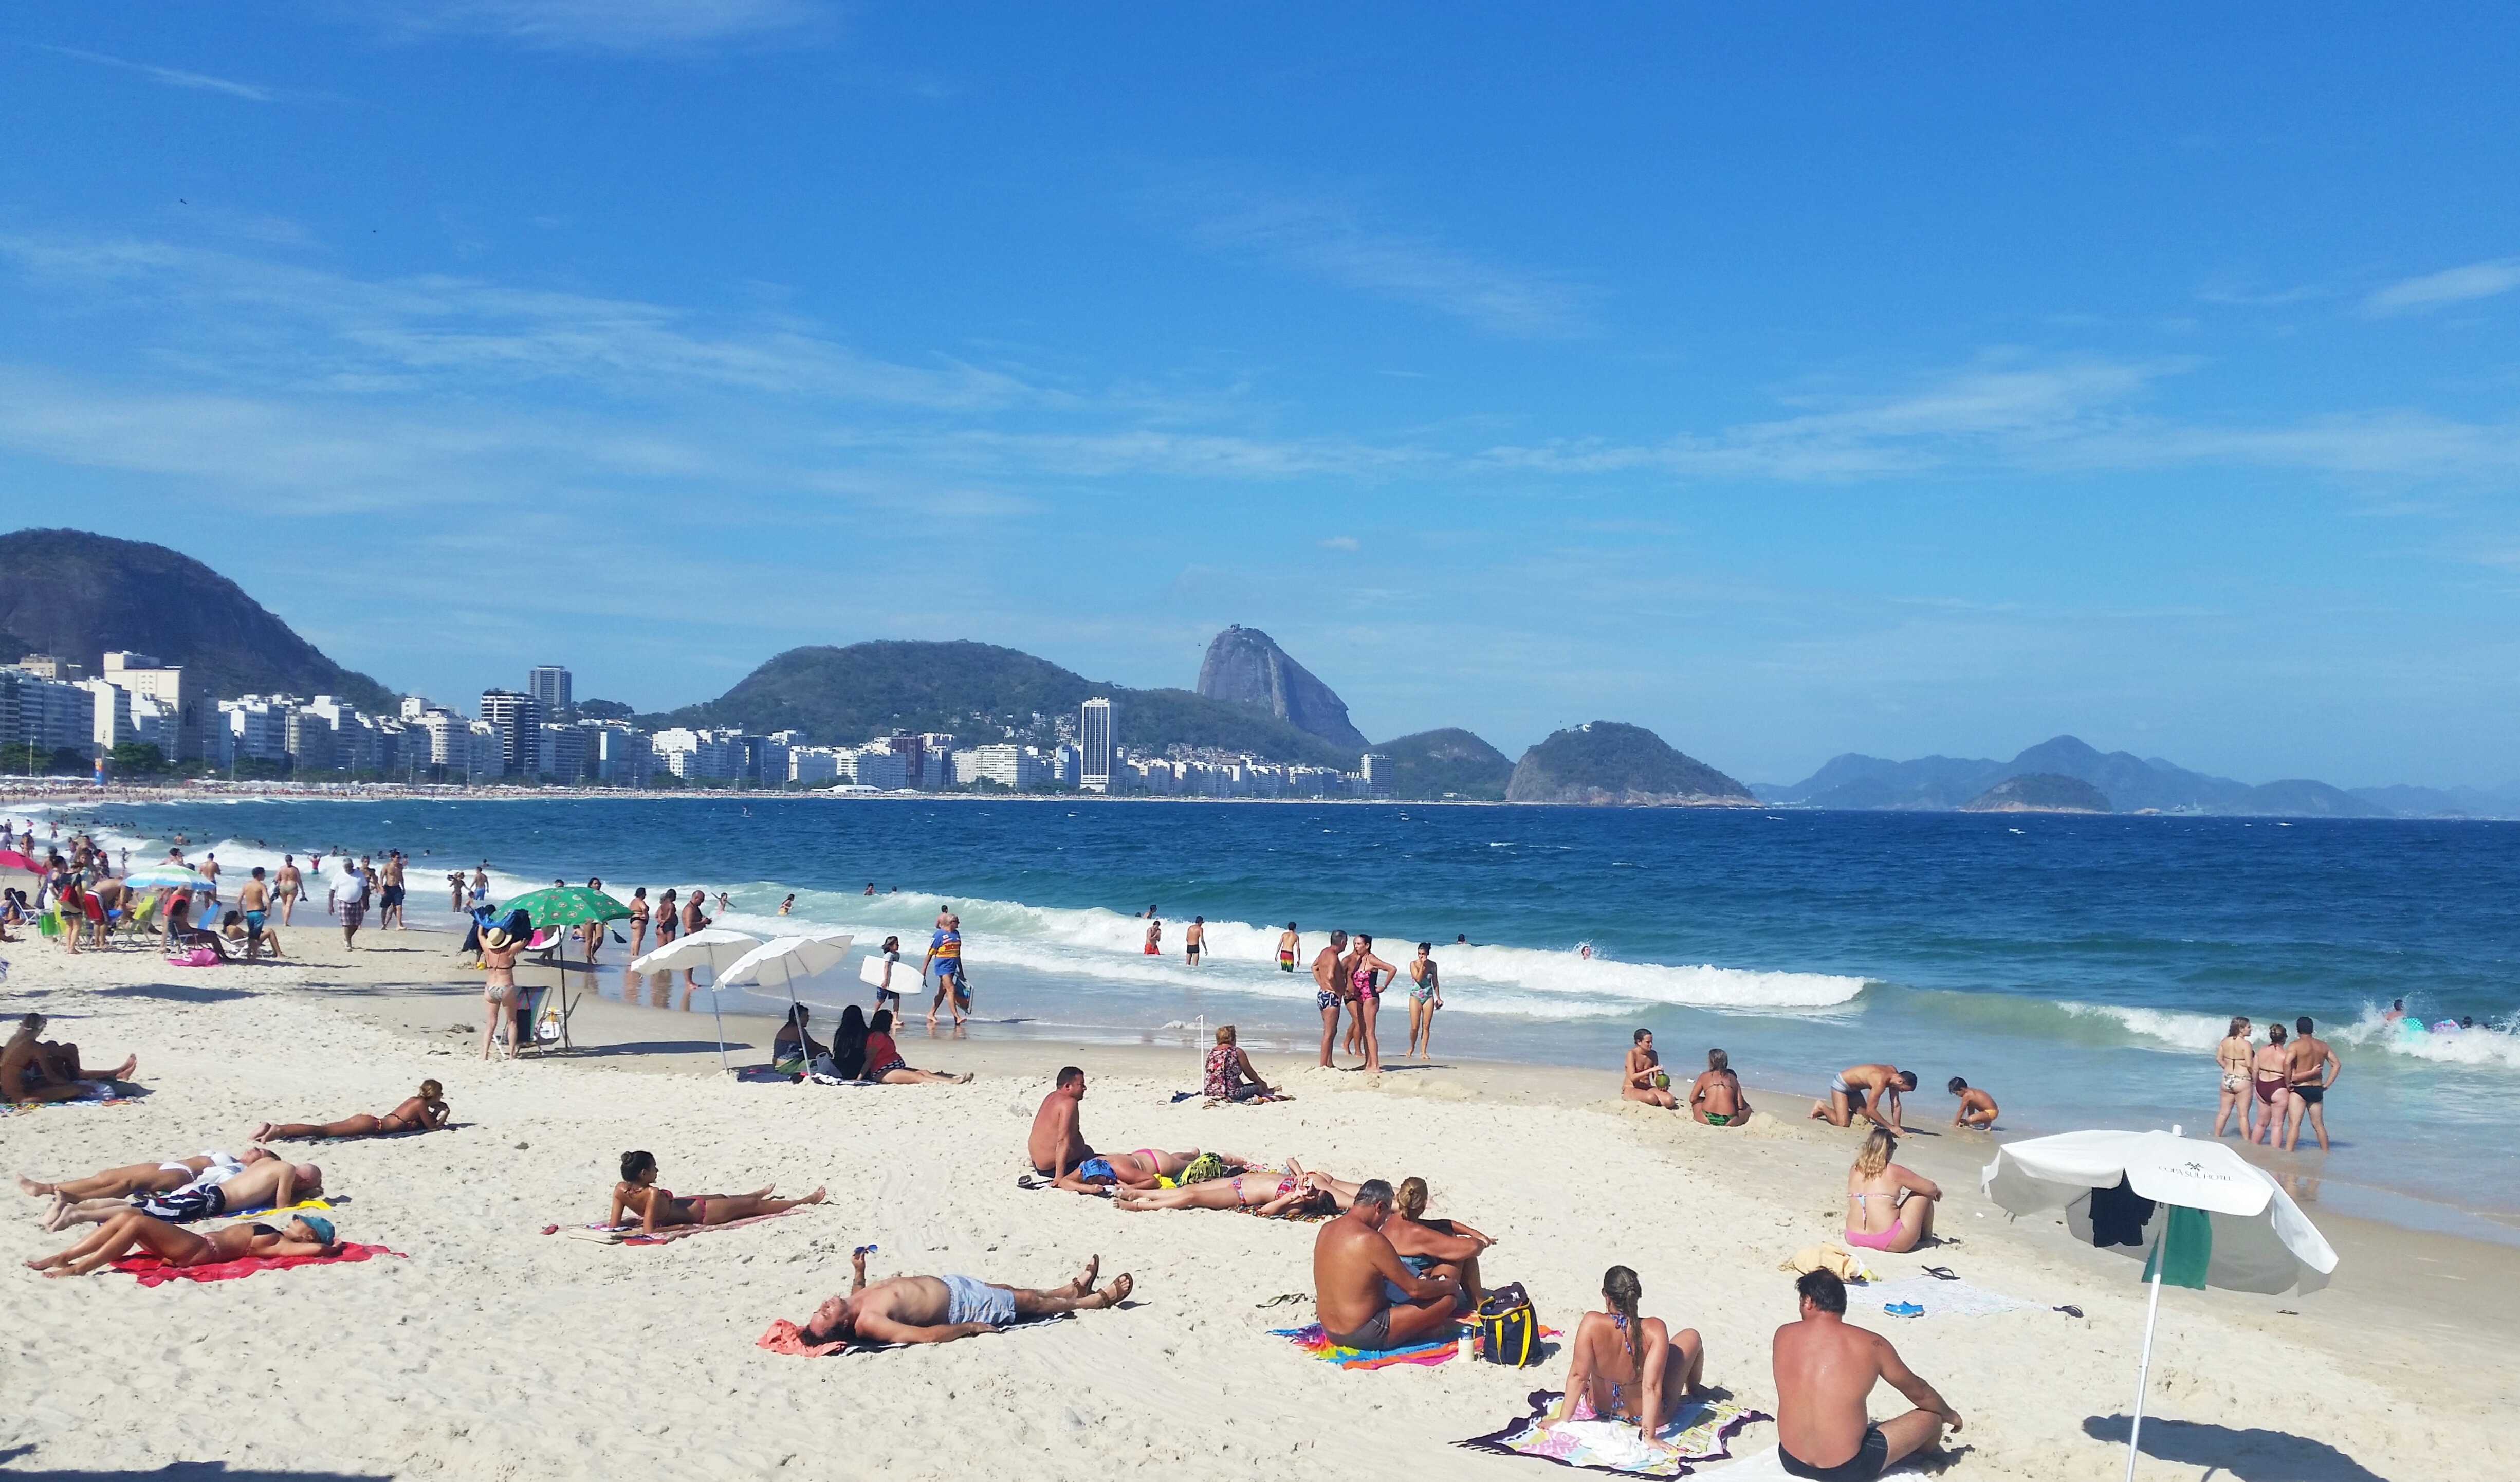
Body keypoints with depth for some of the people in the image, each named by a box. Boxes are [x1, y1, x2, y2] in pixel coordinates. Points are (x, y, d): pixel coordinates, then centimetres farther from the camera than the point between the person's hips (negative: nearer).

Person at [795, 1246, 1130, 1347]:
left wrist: (858, 1271, 1)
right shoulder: (867, 1325, -33)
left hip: (948, 1285, 8)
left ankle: (1075, 1289, 46)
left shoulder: (856, 1300, -10)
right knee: (1027, 1301, 7)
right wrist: (970, 1329, -26)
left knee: (1014, 1291, 23)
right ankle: (1096, 1300, 27)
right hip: (961, 1309, -8)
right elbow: (926, 1335, -35)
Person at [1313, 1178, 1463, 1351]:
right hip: (1364, 1335, -8)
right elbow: (1415, 1289, -17)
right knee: (1448, 1299, -7)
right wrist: (1450, 1285, 2)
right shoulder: (1371, 1241, -21)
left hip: (1330, 1332, 8)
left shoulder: (1326, 1230, 3)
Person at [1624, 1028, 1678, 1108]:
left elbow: (1656, 1077, 7)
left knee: (1670, 1101, -22)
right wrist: (1651, 1070, -30)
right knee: (1651, 1098, -37)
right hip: (1631, 1090, -5)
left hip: (1648, 1089, 5)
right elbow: (1632, 1077, -21)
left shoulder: (1653, 1054, 6)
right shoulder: (1632, 1054, -12)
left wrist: (1662, 1084, -16)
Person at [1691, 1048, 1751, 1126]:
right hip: (1729, 1122, 1)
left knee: (1696, 1103, 32)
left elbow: (1692, 1099, 8)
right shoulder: (1732, 1078, 10)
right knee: (1747, 1109, 28)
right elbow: (1740, 1105, 8)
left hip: (1707, 1119, -1)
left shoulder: (1705, 1076, 7)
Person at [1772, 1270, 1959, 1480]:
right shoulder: (1871, 1344, -9)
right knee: (1931, 1418, 19)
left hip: (1791, 1462, 4)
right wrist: (1949, 1414, 29)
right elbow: (1918, 1391, 9)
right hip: (1847, 1471, -4)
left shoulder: (1784, 1336, -3)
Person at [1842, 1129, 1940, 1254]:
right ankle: (1926, 1237, 32)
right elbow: (1930, 1188, 0)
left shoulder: (1855, 1171, 5)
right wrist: (1937, 1191, 25)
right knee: (1924, 1194, 13)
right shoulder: (1894, 1172, -9)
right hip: (1890, 1242, -5)